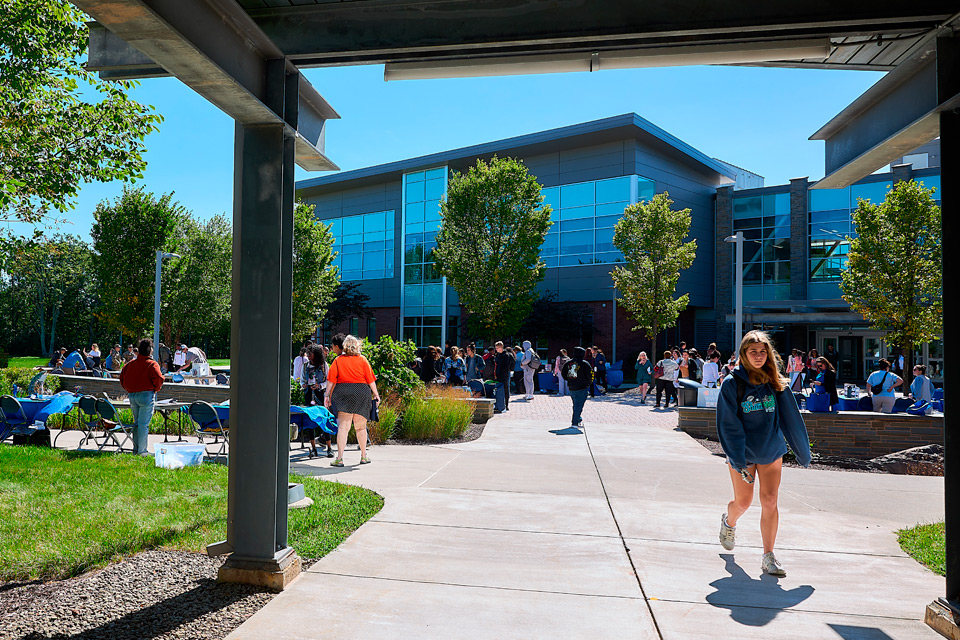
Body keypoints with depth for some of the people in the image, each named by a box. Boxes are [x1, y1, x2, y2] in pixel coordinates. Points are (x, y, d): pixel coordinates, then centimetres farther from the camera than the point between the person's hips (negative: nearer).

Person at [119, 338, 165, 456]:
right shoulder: (152, 364, -9)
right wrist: (155, 389, 0)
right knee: (144, 424, -3)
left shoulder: (131, 363, 8)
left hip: (132, 396, 6)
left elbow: (122, 376, 11)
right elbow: (159, 379, -19)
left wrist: (129, 390, 19)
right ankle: (142, 451, 0)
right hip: (146, 395, -6)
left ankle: (136, 449, 22)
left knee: (137, 423, 17)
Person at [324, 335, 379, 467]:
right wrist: (376, 394, 10)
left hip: (343, 391, -1)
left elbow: (331, 380, 2)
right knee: (361, 427, 12)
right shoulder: (362, 359, 5)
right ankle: (363, 456, 20)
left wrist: (327, 395, 8)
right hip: (362, 393, 1)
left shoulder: (338, 360, 5)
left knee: (343, 426, -3)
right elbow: (370, 379, 3)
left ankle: (339, 458, -10)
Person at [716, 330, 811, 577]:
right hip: (742, 453, -2)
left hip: (772, 452, 2)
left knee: (769, 501, -2)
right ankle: (729, 522, 43)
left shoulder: (776, 383, -2)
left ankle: (769, 557, 8)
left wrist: (803, 452, 10)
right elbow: (729, 426, -13)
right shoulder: (732, 384, -11)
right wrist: (739, 462, -17)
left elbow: (791, 418, 4)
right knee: (743, 502, 9)